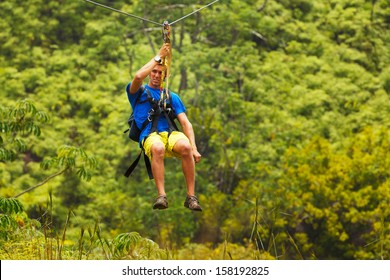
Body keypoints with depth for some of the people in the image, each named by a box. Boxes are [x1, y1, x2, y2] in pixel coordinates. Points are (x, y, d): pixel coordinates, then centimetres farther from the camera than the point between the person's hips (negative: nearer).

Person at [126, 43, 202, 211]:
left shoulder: (172, 97, 27)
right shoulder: (138, 92, 20)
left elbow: (186, 123, 16)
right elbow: (138, 77, -6)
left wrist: (194, 148, -1)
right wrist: (159, 56, 2)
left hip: (171, 134, 2)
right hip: (149, 136, -2)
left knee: (185, 146, -35)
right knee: (158, 148, -41)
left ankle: (191, 197, -31)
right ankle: (161, 196, -44)